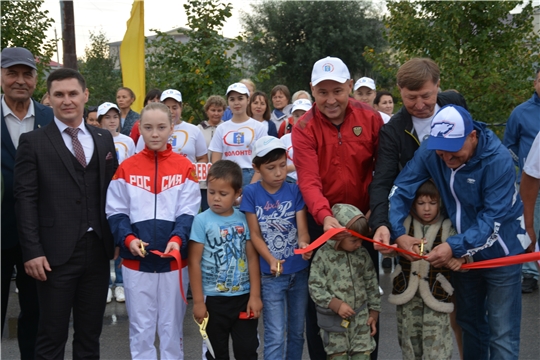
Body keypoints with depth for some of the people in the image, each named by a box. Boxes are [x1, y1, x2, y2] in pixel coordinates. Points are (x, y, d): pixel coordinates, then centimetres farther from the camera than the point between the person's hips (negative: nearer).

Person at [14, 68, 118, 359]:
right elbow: (26, 200, -5)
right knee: (52, 336, 4)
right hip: (56, 252, -4)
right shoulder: (33, 142, 0)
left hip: (98, 250, 4)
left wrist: (116, 238, 5)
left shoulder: (104, 140, 12)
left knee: (90, 334, 14)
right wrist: (32, 251, -12)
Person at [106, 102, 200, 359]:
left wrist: (177, 239, -21)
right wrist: (128, 239, -17)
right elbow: (116, 213, 1)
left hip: (173, 261, 0)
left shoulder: (185, 167, -1)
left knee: (171, 327, 11)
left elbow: (188, 213, -4)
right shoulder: (126, 168, 2)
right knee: (140, 328, 9)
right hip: (135, 262, 1)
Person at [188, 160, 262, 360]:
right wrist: (198, 301, -9)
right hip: (214, 298, -2)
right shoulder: (202, 221, -10)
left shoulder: (244, 220, -2)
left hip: (244, 296, 2)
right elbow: (194, 262, -9)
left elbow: (252, 258, 2)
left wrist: (255, 295, -2)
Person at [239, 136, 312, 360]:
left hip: (299, 271, 2)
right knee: (275, 336, -2)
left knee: (296, 330, 15)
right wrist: (271, 260, -22)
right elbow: (255, 234, -6)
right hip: (270, 274, -2)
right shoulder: (251, 193, -6)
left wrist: (304, 244, -32)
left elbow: (302, 228, -8)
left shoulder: (295, 191, -3)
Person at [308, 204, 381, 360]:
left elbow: (372, 285, 8)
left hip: (361, 317, 3)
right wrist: (336, 305, -19)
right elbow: (315, 287, -13)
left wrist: (374, 312, 8)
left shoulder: (362, 254, 0)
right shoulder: (323, 255, -12)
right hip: (334, 319, -3)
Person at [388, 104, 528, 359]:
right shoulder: (430, 151, -16)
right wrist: (397, 233, -29)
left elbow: (494, 219, -29)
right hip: (463, 253, 5)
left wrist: (455, 247, -40)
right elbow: (400, 190, -14)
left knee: (502, 335, -1)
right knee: (469, 322, 22)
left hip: (499, 252, -4)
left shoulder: (498, 160, -27)